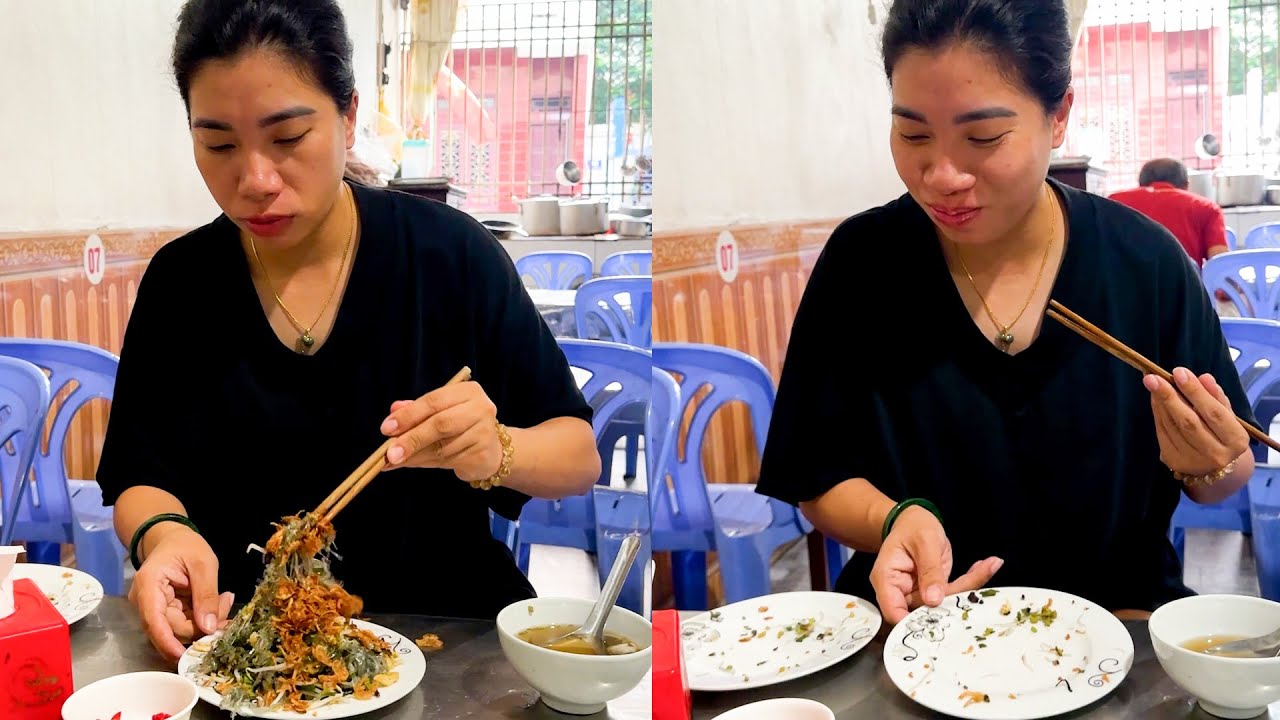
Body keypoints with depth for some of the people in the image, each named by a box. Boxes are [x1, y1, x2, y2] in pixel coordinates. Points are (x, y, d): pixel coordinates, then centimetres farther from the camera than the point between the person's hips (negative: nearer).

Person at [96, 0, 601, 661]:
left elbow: (581, 455, -3)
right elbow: (137, 476, 4)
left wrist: (493, 452, -25)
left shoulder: (452, 254, -6)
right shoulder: (179, 280, 1)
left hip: (444, 628, -2)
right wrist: (162, 534, -20)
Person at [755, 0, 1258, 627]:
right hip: (917, 607, -3)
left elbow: (1229, 477, 6)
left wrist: (1207, 466, -17)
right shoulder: (862, 262, -7)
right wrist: (893, 520, -22)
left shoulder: (1145, 262, -6)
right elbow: (820, 481, -1)